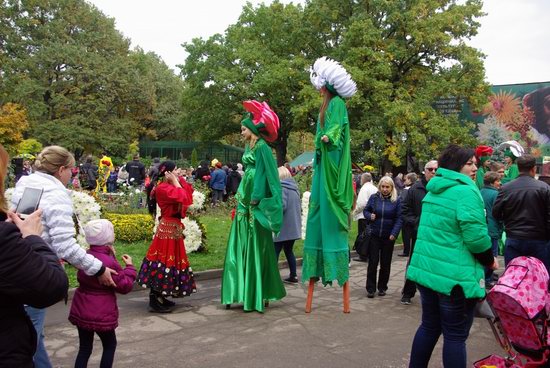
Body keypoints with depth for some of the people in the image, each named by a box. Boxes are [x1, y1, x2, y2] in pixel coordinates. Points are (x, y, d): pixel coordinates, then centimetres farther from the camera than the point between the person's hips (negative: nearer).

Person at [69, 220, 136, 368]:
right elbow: (125, 286, -14)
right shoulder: (109, 262, -22)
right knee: (110, 345, 16)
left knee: (84, 348, 15)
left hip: (81, 311, 6)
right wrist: (129, 267, -2)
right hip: (101, 314, -6)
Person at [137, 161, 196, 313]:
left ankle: (160, 297, 22)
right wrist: (176, 182, -17)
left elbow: (189, 193, 12)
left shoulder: (169, 186, 13)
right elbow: (183, 197, -27)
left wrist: (180, 180, 6)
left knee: (169, 258, 14)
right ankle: (155, 302, 0)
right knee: (164, 259, -6)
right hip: (168, 228, -10)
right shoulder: (163, 188, -17)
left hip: (173, 227, 10)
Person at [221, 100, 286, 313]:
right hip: (245, 203, 9)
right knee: (241, 248, 8)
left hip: (255, 205, -9)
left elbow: (262, 174, -15)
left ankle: (257, 296, 5)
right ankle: (245, 293, 15)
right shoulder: (249, 147, 17)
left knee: (255, 247, -4)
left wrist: (255, 199, -19)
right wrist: (240, 198, 18)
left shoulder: (261, 147, -9)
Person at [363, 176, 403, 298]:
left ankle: (382, 287, 24)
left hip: (388, 236, 0)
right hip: (374, 235, 1)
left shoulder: (397, 200, -4)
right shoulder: (374, 197, 0)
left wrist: (394, 234, -15)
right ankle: (370, 288, 10)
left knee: (385, 263, 10)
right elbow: (365, 211, 10)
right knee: (372, 262, 1)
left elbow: (399, 219, -6)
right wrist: (369, 216, -12)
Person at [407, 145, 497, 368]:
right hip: (455, 275, -8)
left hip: (426, 269, 8)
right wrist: (490, 261, -3)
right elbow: (475, 235, -21)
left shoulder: (434, 190, 12)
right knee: (455, 335, 3)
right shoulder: (466, 192, -15)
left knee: (429, 326, 19)